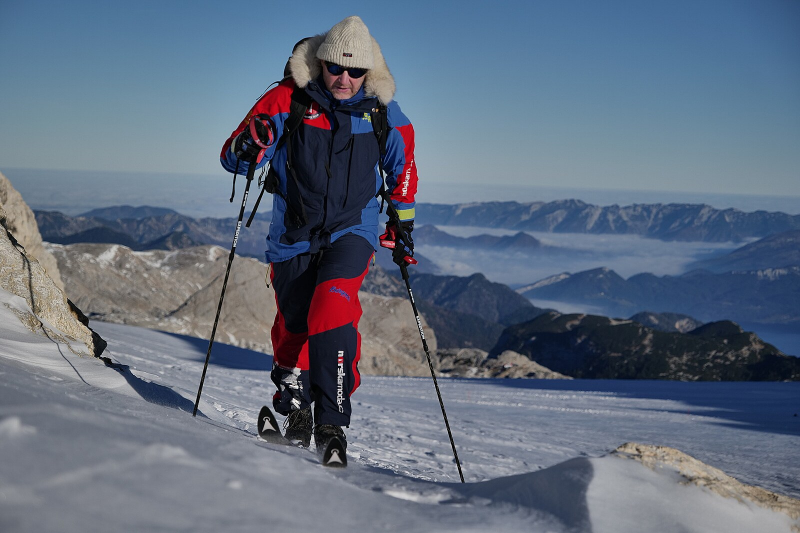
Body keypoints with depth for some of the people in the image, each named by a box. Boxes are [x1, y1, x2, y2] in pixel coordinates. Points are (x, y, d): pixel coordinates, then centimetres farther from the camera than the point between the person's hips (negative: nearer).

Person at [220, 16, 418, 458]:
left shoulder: (383, 114, -2)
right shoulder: (287, 100, -9)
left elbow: (402, 169, 16)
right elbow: (232, 158, -11)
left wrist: (402, 227, 18)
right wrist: (250, 145, -34)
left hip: (352, 231, -1)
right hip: (293, 235, 1)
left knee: (333, 309, -25)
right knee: (292, 328, 9)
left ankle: (332, 421, -23)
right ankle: (294, 408, 34)